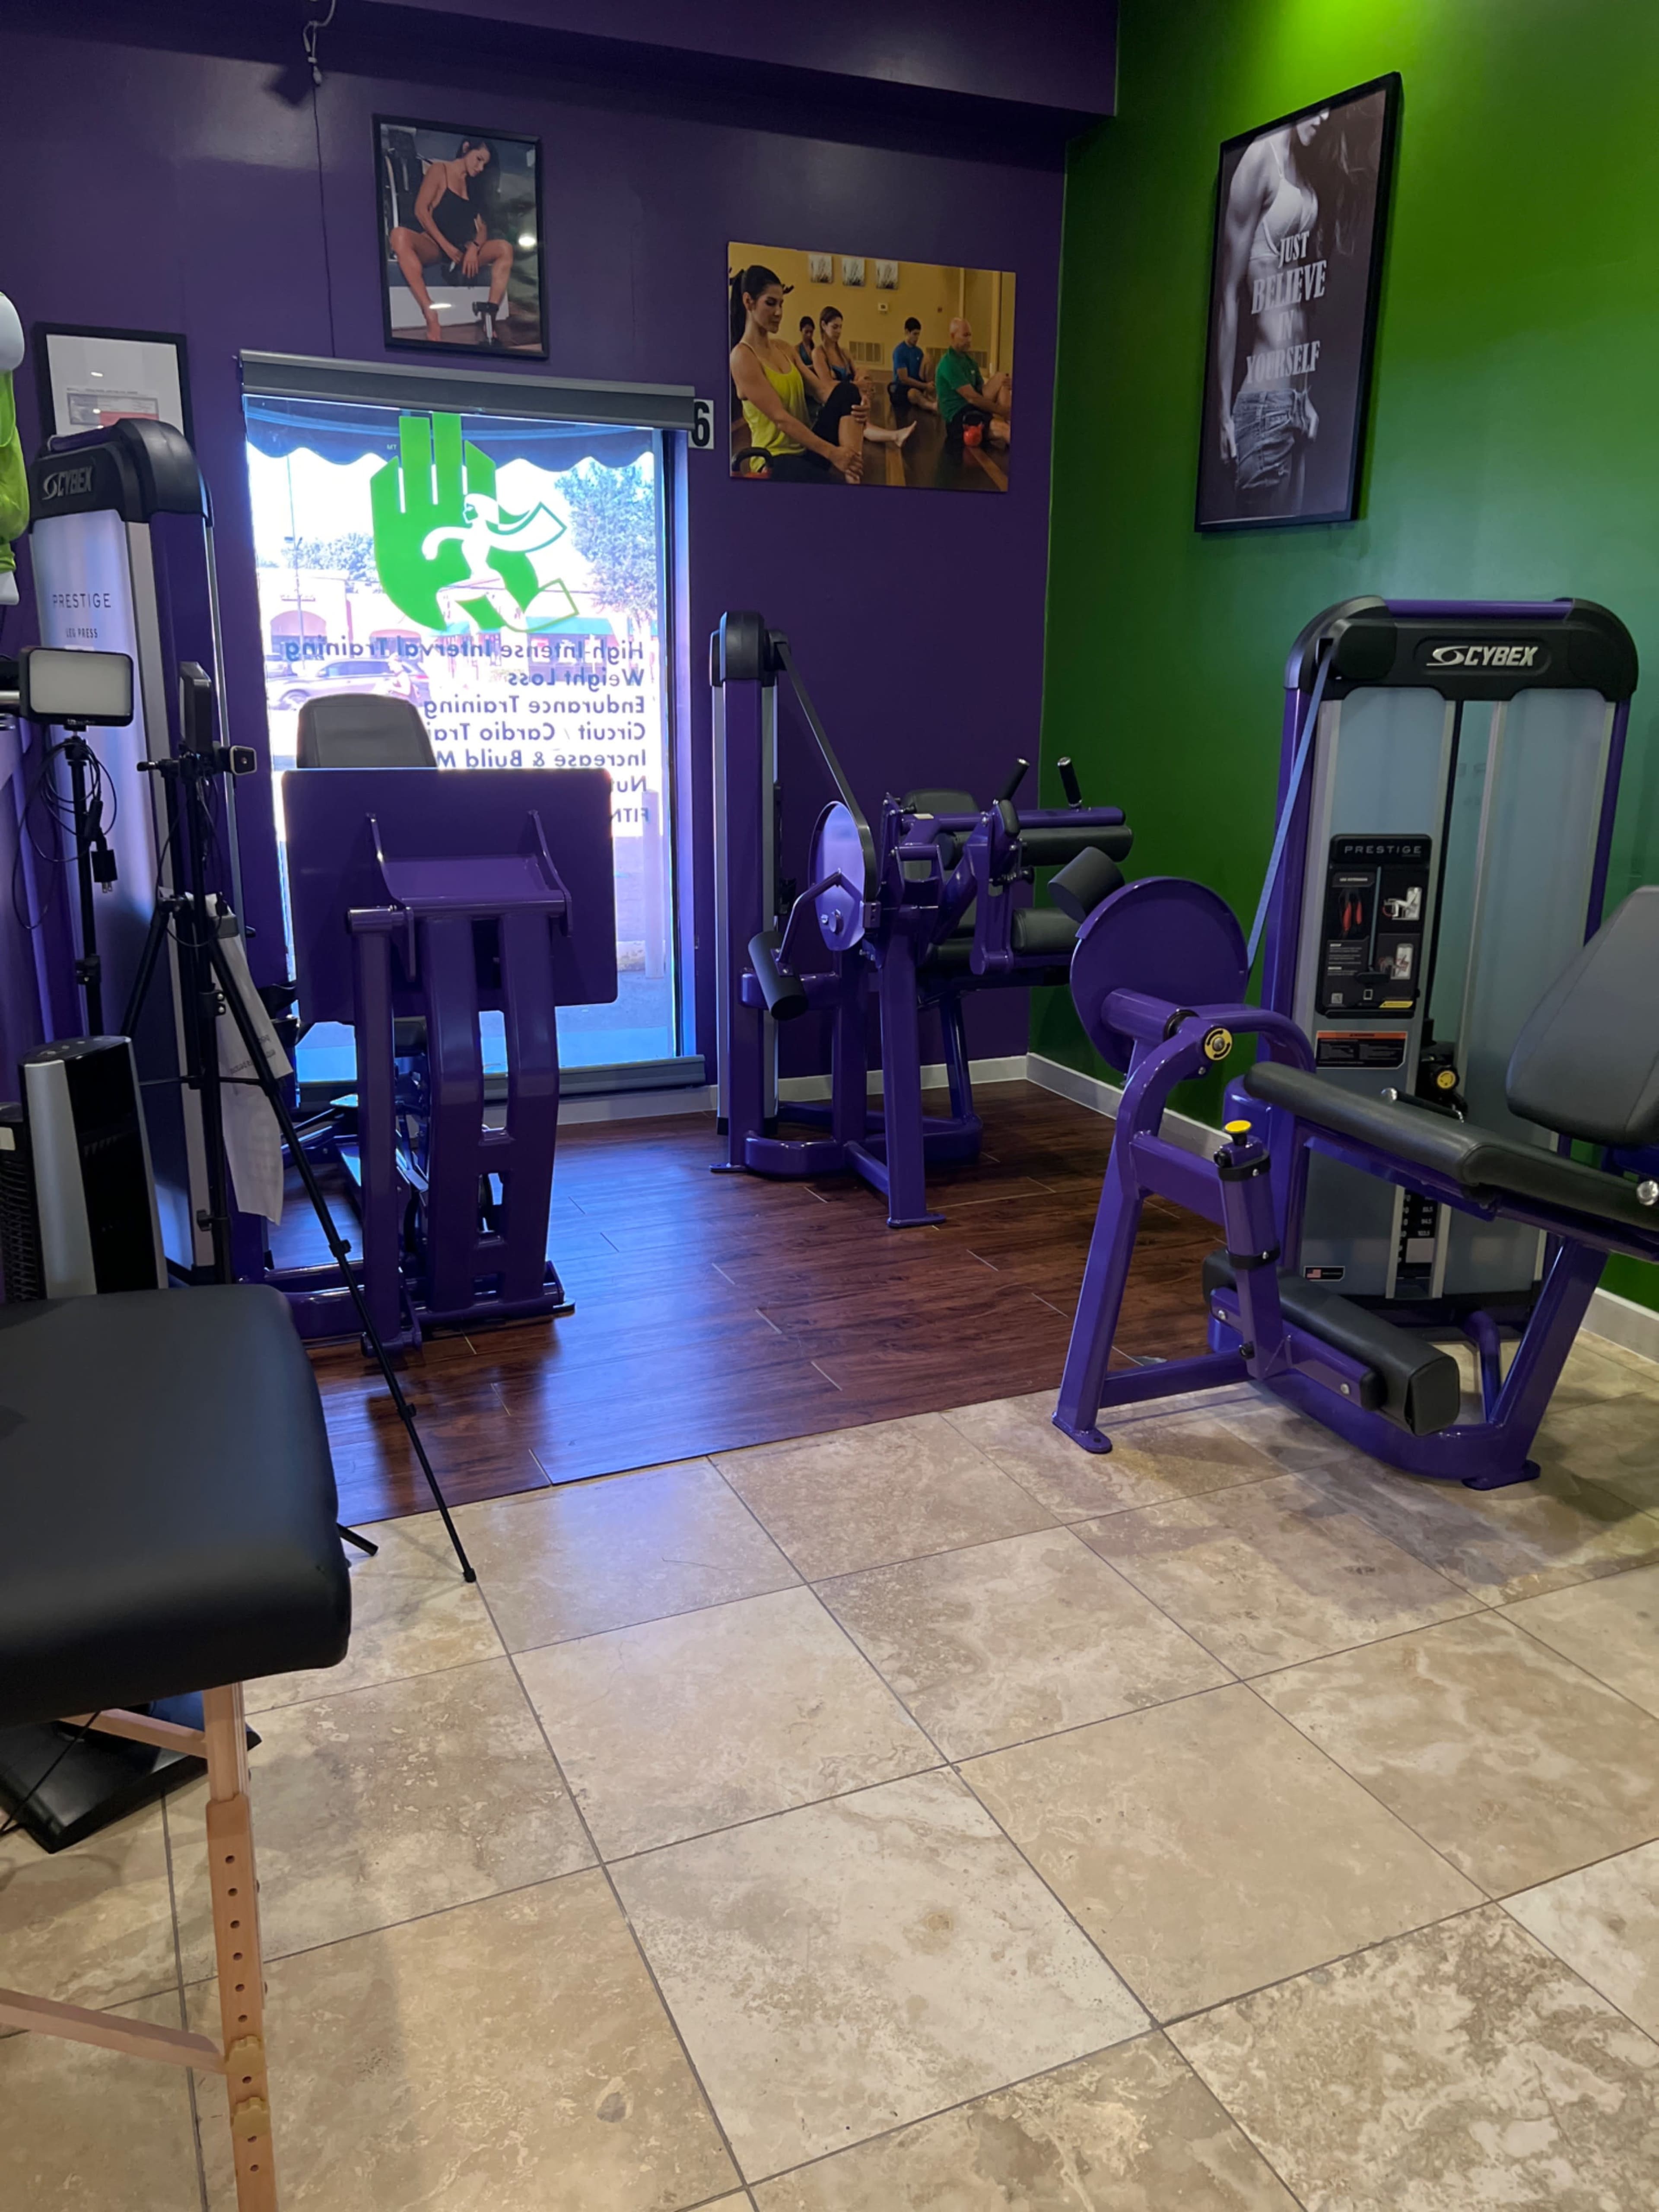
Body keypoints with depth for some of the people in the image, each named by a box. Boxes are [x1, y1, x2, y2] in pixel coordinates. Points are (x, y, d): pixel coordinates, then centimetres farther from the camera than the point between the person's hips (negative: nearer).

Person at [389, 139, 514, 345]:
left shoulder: (473, 185, 19)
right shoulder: (440, 170, 6)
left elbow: (483, 227, 10)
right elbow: (421, 209, -4)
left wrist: (474, 248, -14)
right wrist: (446, 246, -15)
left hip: (462, 251, 5)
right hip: (434, 246, -4)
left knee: (504, 248, -19)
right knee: (400, 235, -37)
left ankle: (491, 319, -29)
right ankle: (431, 315, -49)